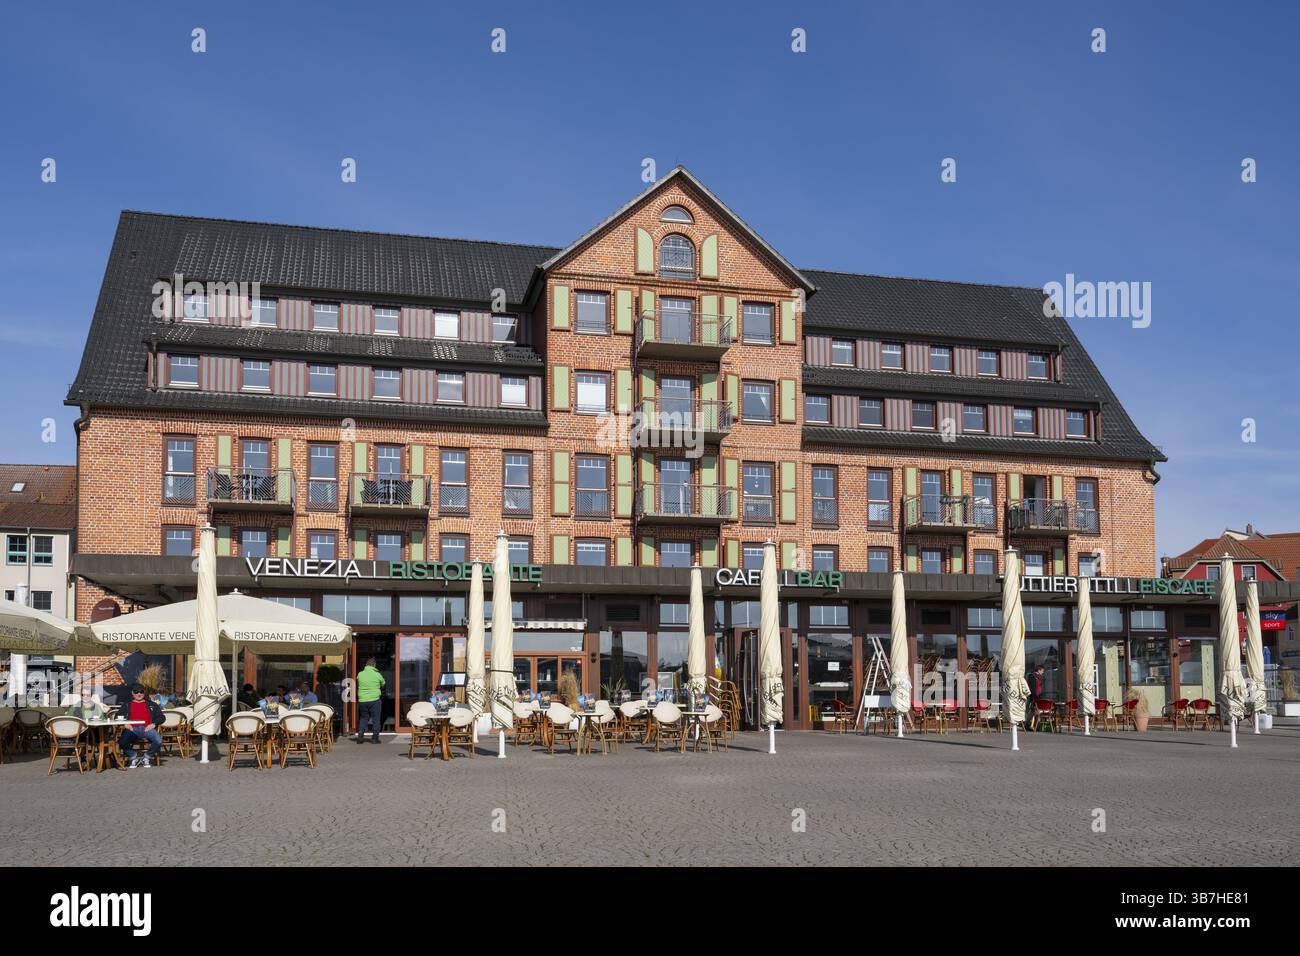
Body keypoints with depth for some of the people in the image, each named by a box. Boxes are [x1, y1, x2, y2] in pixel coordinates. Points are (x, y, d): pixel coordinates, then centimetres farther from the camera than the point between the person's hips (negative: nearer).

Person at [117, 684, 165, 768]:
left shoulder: (151, 704, 25)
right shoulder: (127, 705, 26)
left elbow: (161, 717, 17)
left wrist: (154, 724, -3)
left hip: (147, 728, 0)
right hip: (132, 729, 0)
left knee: (158, 741, -31)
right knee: (122, 742, -32)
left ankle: (147, 757, -4)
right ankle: (134, 757, -5)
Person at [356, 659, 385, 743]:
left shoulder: (360, 674, 1)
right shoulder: (377, 675, -5)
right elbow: (383, 684, 11)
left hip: (362, 701, 3)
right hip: (374, 700, -3)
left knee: (363, 718, 17)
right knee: (375, 719, 6)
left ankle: (360, 733, -1)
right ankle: (375, 738, 5)